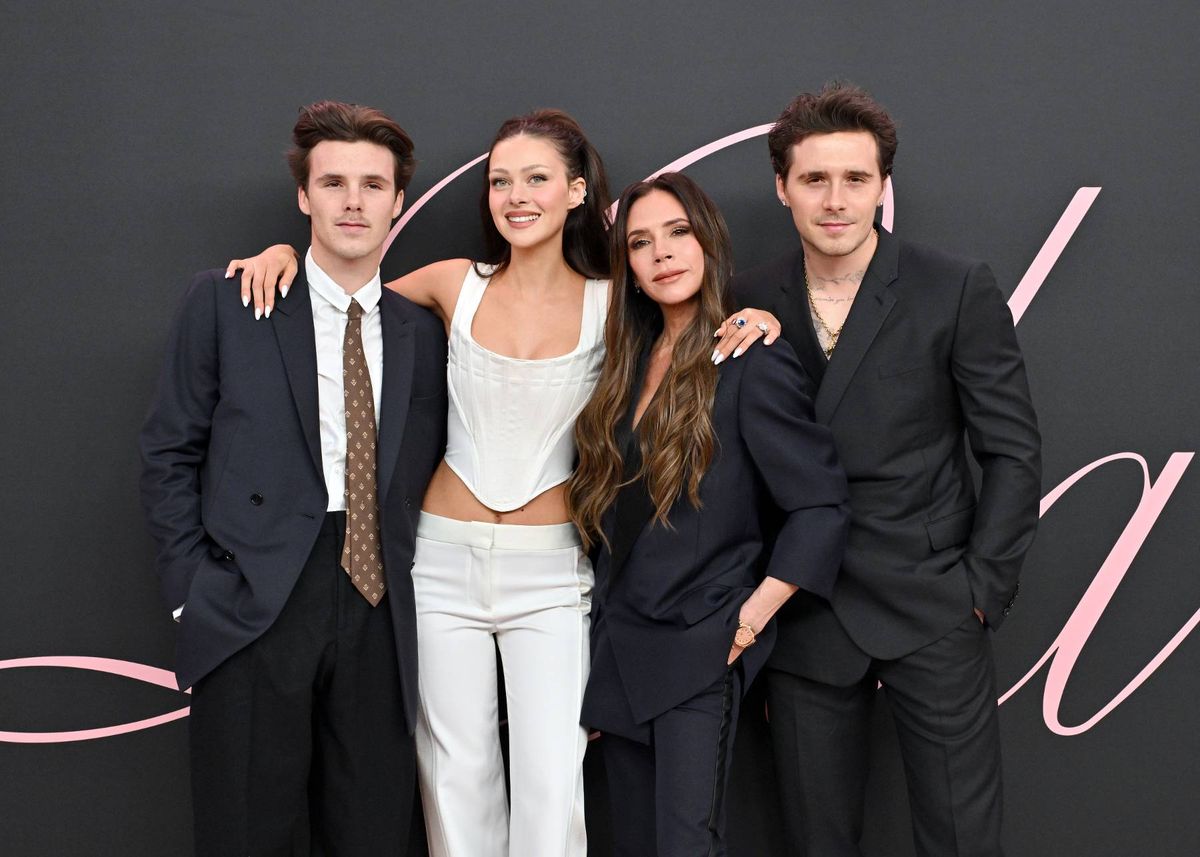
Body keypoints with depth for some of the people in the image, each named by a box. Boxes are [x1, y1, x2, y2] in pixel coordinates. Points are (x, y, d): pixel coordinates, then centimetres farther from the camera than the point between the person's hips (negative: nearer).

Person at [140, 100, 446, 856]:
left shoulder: (419, 331, 11)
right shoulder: (225, 300, 3)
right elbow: (170, 453, 3)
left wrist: (401, 577, 3)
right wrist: (192, 588, -3)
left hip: (379, 616, 3)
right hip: (252, 610, -2)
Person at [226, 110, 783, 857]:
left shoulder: (613, 305, -3)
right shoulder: (457, 285, 1)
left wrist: (752, 320, -9)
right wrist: (289, 254, 0)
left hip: (551, 571, -1)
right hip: (445, 559, 2)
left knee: (552, 781, -2)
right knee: (456, 774, 9)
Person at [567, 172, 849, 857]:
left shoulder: (753, 364, -12)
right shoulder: (634, 362, 10)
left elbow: (822, 506, -14)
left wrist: (749, 621, -14)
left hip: (699, 647, -7)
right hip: (620, 644, 7)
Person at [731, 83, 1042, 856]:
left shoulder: (959, 292, -5)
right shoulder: (751, 302, 3)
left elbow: (1013, 451, -3)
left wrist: (981, 590, -7)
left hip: (931, 614, -2)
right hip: (803, 615, 3)